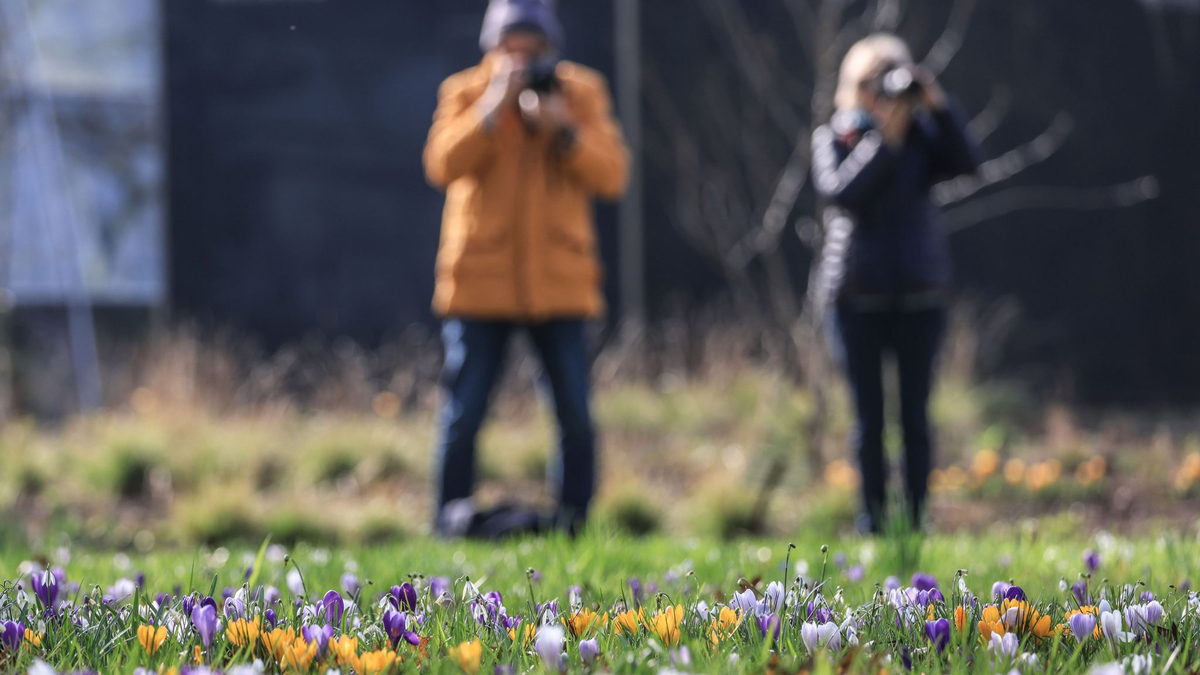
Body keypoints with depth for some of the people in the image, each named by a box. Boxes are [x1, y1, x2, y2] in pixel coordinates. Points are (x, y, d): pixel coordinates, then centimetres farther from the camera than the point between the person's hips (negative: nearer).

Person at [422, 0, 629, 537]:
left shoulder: (583, 93, 5)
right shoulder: (465, 93, 3)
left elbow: (612, 175, -4)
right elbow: (443, 165, -13)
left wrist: (564, 130, -17)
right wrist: (493, 108, -20)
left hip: (559, 285, 1)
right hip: (479, 285, -1)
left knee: (576, 418, -2)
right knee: (462, 417, -2)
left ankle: (574, 527, 9)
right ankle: (451, 528, 7)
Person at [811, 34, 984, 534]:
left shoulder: (921, 136, 5)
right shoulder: (834, 138, 1)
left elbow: (967, 162, -11)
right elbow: (839, 191, -16)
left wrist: (939, 107, -18)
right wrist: (884, 140, -17)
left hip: (919, 294, 1)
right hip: (858, 297, -1)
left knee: (916, 414, 2)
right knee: (869, 416, 3)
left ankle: (916, 518, 6)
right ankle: (873, 519, 8)